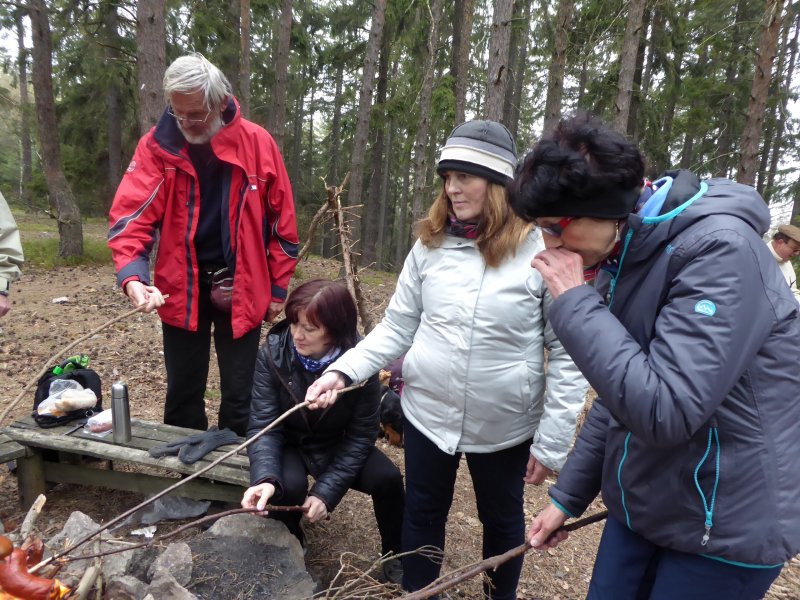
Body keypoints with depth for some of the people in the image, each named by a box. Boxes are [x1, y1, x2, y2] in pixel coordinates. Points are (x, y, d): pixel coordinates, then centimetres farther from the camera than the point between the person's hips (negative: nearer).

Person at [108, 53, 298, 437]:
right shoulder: (156, 145, -6)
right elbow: (131, 215, -13)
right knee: (183, 392, 15)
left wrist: (278, 286, 0)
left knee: (238, 395, 10)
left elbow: (281, 219, -1)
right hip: (180, 289, 1)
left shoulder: (258, 144, -7)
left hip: (241, 289, -1)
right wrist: (132, 275, -31)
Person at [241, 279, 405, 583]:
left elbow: (360, 436, -19)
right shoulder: (273, 354, -24)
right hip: (289, 443, 0)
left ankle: (395, 555, 7)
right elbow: (263, 425, -23)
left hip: (338, 444, 0)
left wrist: (326, 490, -27)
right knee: (289, 485, -31)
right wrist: (265, 477, -42)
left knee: (387, 478, -23)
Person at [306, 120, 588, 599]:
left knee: (502, 520, 23)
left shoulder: (543, 252, -15)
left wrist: (552, 441, -12)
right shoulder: (431, 244, -4)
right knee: (423, 513, 20)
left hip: (504, 424, -2)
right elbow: (397, 327, -1)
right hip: (427, 412, 3)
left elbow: (569, 354, -12)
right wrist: (344, 370, -14)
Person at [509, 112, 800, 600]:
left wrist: (574, 302, -25)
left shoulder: (720, 251, -23)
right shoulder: (627, 256, 2)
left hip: (723, 527, -7)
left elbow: (664, 411, -32)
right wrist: (568, 496, 10)